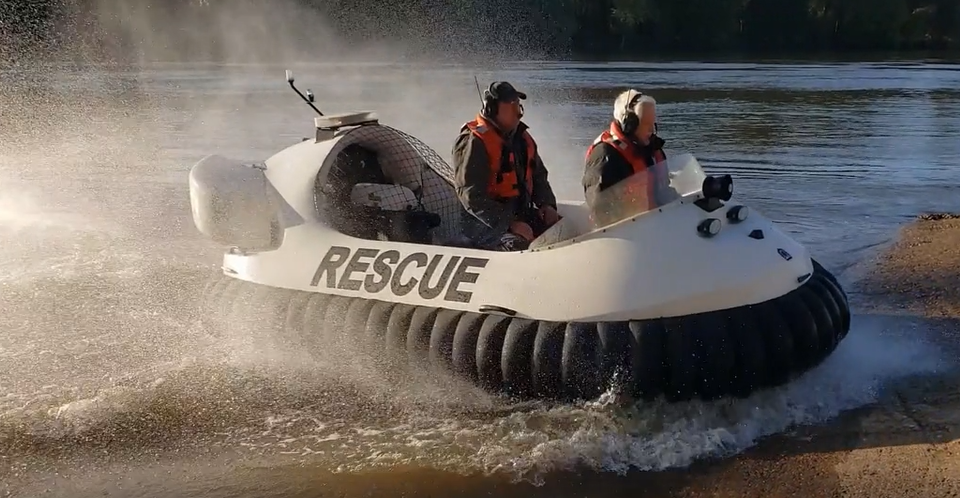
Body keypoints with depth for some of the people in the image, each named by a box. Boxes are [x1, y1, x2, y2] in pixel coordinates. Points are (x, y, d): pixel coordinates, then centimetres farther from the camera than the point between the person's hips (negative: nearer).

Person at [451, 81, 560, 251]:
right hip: (484, 222, -8)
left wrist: (547, 204, 3)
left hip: (522, 213, 8)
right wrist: (509, 224, -24)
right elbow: (472, 196, -19)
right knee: (522, 246, -33)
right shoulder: (473, 142, -13)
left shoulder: (522, 137, 12)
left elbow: (538, 175, 23)